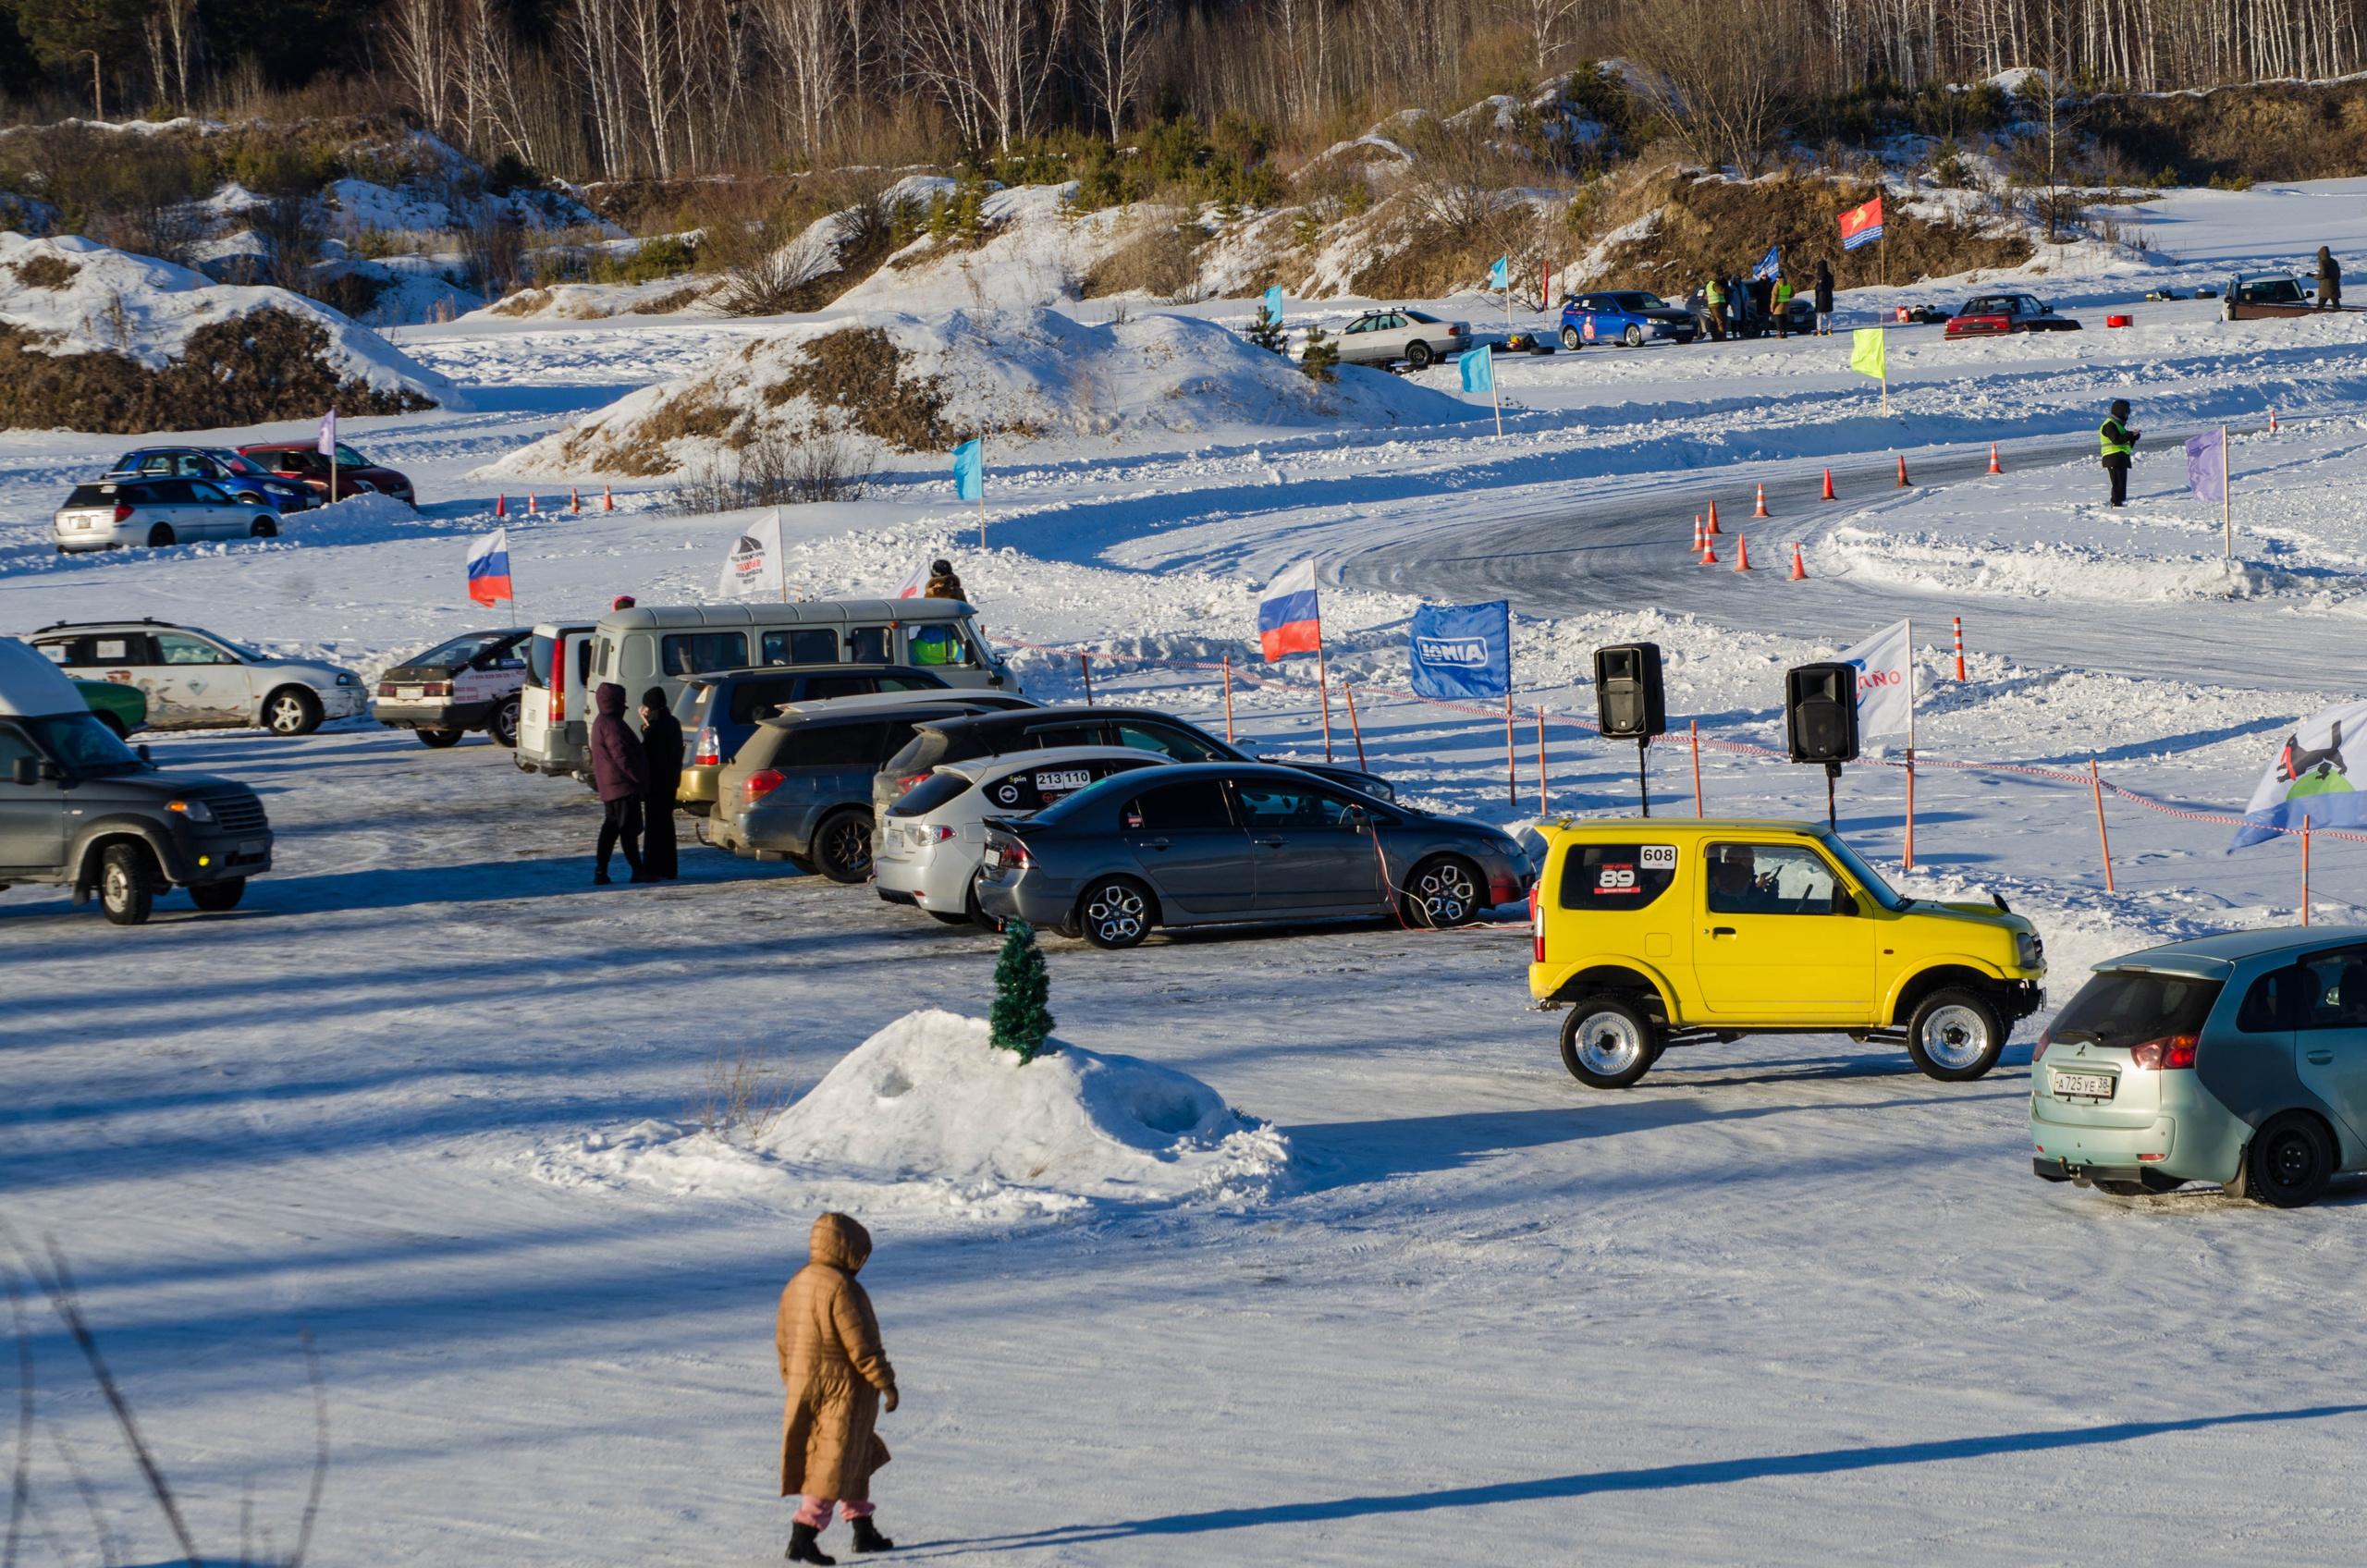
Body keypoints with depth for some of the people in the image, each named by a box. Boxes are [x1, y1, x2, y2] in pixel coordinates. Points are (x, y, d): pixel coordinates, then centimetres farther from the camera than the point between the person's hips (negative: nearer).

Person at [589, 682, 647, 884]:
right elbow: (622, 757, -21)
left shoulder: (601, 723, 17)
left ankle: (601, 871, 10)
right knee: (629, 828, -6)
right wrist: (639, 777, -16)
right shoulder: (611, 725, -16)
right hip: (623, 786, -10)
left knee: (611, 828, 12)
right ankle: (637, 871, -4)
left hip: (610, 788, 10)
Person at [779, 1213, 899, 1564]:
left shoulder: (797, 1284, 7)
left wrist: (794, 1384, 22)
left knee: (858, 1459, 21)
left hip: (805, 1387, 9)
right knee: (834, 1466, -4)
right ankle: (802, 1538, -8)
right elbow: (861, 1344, -21)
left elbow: (783, 1341, 13)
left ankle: (864, 1531, 28)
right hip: (844, 1389, -9)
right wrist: (886, 1383, -13)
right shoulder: (841, 1288, -20)